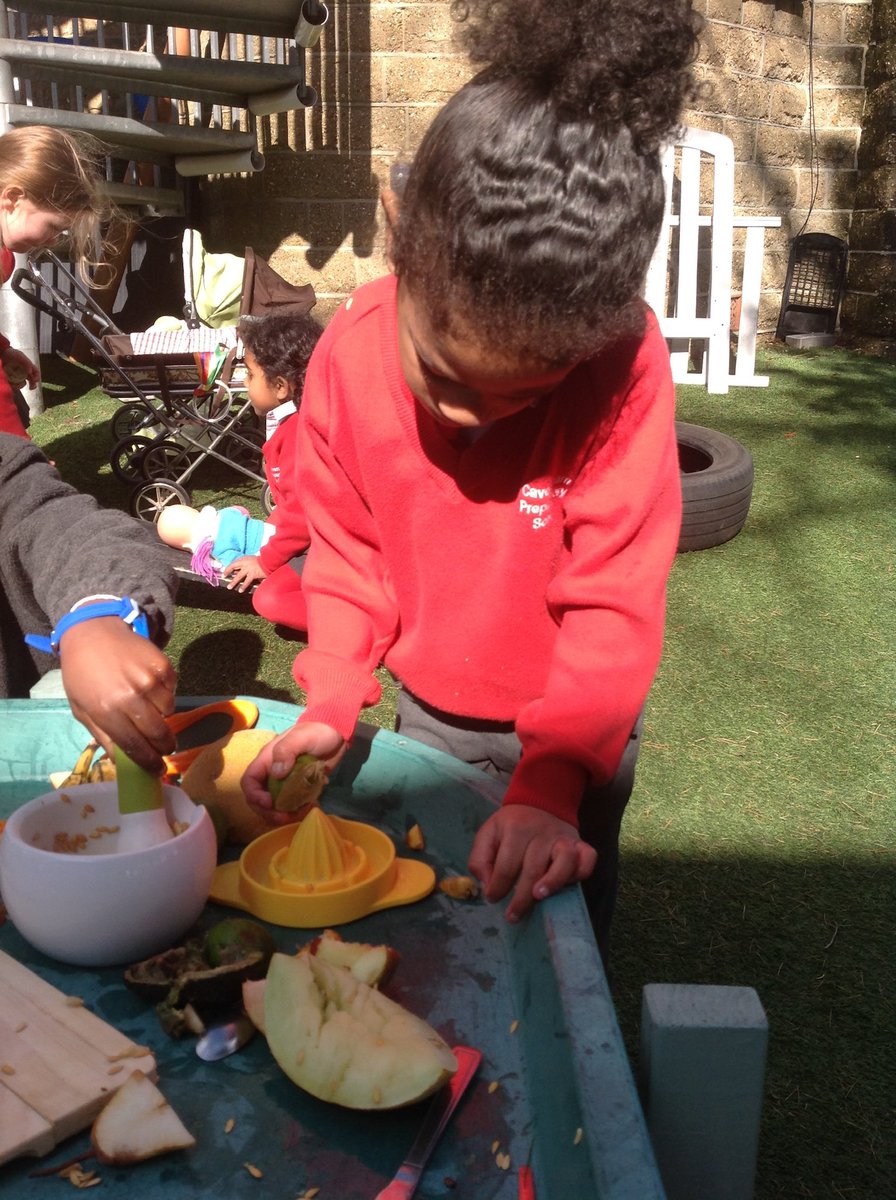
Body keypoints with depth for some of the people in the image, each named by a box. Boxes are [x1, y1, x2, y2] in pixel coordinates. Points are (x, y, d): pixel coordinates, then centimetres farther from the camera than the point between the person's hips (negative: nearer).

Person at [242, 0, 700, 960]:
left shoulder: (622, 362, -28)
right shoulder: (352, 347, -19)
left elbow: (613, 605, -26)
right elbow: (348, 550, -7)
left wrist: (548, 786, -33)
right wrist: (331, 703, -19)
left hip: (575, 731, -2)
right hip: (426, 715, 3)